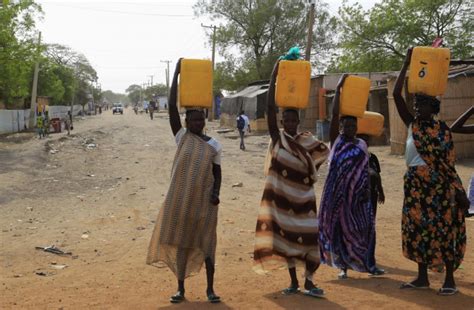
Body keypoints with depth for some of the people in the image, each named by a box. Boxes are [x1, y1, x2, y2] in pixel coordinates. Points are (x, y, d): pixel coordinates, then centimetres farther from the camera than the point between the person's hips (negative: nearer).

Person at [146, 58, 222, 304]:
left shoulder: (214, 145, 3)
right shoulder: (181, 137, 0)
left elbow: (217, 172, 10)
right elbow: (172, 106, -7)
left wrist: (216, 192, -9)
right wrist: (176, 74, -11)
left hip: (204, 199, 0)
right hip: (181, 198, 0)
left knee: (206, 242, 4)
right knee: (182, 241, 6)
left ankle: (210, 289, 14)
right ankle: (180, 288, 16)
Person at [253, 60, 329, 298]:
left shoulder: (307, 141, 3)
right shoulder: (277, 137, -3)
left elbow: (324, 152, 18)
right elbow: (270, 108, -13)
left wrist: (311, 171, 9)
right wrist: (274, 78, -18)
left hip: (303, 196, 1)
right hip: (283, 195, -1)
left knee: (310, 236, -3)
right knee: (285, 236, 6)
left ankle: (308, 281, 11)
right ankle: (293, 281, 18)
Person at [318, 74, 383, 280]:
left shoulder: (362, 145, 8)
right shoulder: (336, 141, -1)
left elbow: (365, 170, 9)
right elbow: (334, 114, -10)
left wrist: (366, 190, 0)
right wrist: (339, 88, -13)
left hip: (357, 193, 2)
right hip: (337, 193, -2)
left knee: (362, 227, 3)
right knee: (338, 226, 1)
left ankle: (367, 264, 13)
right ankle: (343, 265, 12)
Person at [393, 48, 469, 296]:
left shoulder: (441, 129, -7)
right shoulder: (412, 125, 4)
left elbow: (449, 163, -6)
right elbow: (396, 95, -2)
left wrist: (459, 192, -10)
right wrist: (406, 64, -4)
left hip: (438, 185, -5)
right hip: (415, 185, 5)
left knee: (443, 230, 0)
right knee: (418, 229, 8)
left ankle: (450, 279, 10)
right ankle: (422, 277, 20)